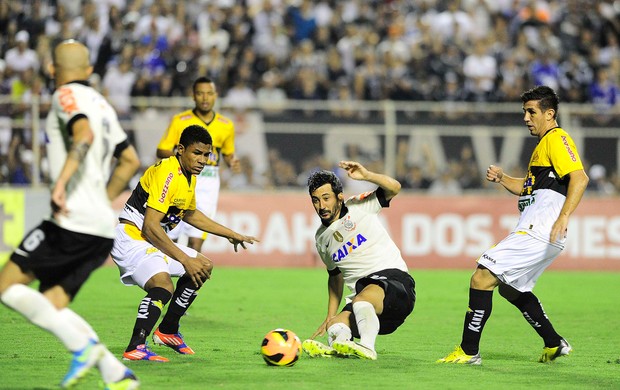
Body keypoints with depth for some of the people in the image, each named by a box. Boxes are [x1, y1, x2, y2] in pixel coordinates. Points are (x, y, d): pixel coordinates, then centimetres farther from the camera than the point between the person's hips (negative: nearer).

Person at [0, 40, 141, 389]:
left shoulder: (67, 96, -3)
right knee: (51, 307, 10)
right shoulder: (101, 104, 21)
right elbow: (130, 161, 28)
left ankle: (83, 345, -16)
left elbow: (84, 135, -23)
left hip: (73, 221, -8)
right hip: (103, 226, 8)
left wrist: (61, 183, -30)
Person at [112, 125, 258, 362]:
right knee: (163, 286, -33)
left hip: (152, 241, 10)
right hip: (131, 238, -10)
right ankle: (135, 348, -33)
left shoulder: (189, 176, 9)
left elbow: (190, 214, 30)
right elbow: (150, 226, -28)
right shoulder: (167, 174, -22)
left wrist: (231, 234, 30)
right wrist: (185, 260, -25)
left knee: (203, 267, 20)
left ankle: (167, 331, 28)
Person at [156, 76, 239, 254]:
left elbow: (228, 152, 21)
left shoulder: (226, 125, 7)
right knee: (170, 237, -1)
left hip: (209, 184, 1)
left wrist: (232, 162, -2)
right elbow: (161, 151, 0)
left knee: (196, 240, -8)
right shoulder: (180, 121, -1)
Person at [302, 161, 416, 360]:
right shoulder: (321, 238, 20)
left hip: (394, 278, -7)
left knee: (362, 300, -39)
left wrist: (366, 175, -25)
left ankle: (366, 347, -54)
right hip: (362, 290, 7)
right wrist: (330, 316, 27)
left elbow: (394, 187, -9)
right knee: (335, 329, -21)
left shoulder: (358, 207, 4)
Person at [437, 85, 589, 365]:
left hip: (538, 232, -11)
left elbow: (580, 177, -23)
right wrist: (502, 179, 14)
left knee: (482, 277, -14)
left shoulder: (556, 139, -8)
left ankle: (468, 351, -12)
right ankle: (554, 344, 27)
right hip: (533, 231, 11)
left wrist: (563, 218, -33)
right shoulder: (543, 143, 24)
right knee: (510, 287, 25)